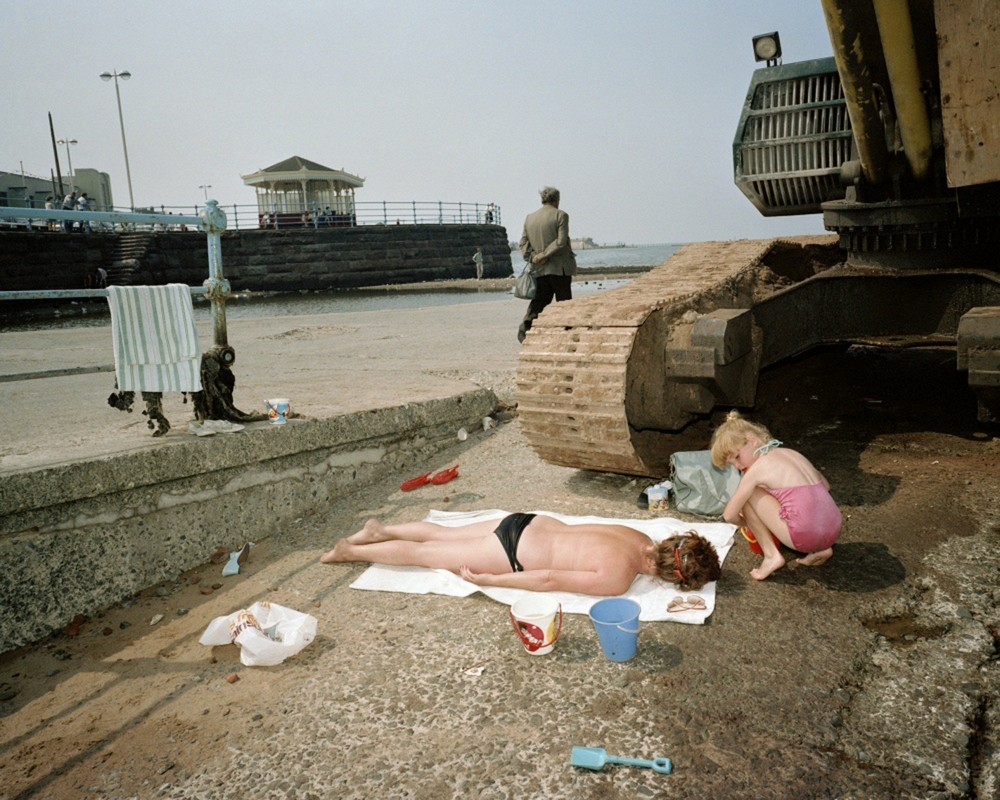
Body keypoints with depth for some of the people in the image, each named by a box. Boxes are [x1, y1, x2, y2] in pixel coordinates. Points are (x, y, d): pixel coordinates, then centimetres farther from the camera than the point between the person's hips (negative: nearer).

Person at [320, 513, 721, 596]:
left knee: (442, 534, 26)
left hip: (529, 524, 7)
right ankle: (350, 550, 27)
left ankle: (381, 530, 41)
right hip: (513, 553, -6)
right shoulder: (618, 580, -27)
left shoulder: (642, 539, -5)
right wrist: (488, 580, -15)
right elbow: (549, 579, -23)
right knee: (423, 554, 11)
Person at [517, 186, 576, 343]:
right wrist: (543, 256, -14)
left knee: (539, 300, 7)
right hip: (560, 268, -4)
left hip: (539, 270, 5)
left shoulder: (529, 218, 12)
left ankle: (525, 327, -12)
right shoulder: (560, 215, -5)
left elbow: (524, 242, 7)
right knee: (564, 302, 6)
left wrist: (532, 257, -5)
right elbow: (561, 241, -16)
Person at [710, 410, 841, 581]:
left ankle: (771, 555, 4)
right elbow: (825, 486, 30)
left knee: (746, 494, 4)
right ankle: (820, 550, 19)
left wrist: (745, 525, 22)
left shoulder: (758, 468, -3)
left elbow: (729, 515, 0)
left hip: (805, 536, -7)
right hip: (833, 532, 8)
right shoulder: (792, 453, 17)